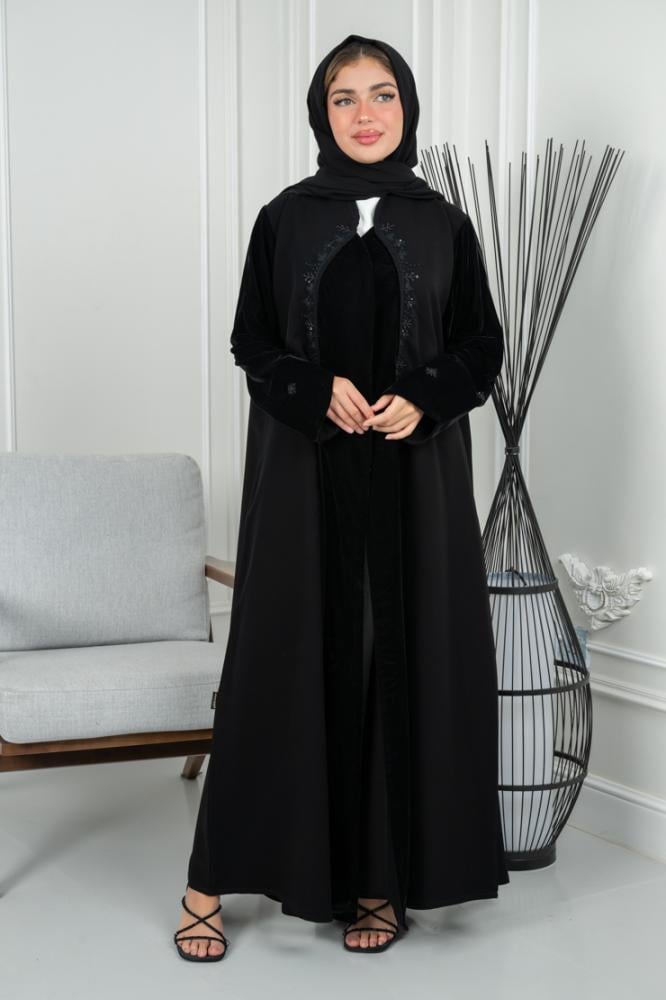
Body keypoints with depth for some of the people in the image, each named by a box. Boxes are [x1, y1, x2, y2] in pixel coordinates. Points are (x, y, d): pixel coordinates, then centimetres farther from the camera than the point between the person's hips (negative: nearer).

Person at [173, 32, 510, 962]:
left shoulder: (445, 224, 6)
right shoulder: (284, 218, 5)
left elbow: (483, 346, 7)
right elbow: (250, 340, 4)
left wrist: (422, 399, -12)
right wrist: (318, 390, -14)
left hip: (414, 475, 1)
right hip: (304, 473, -1)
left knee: (404, 658, 2)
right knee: (286, 657, 0)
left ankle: (382, 877, 15)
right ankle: (213, 881, 10)